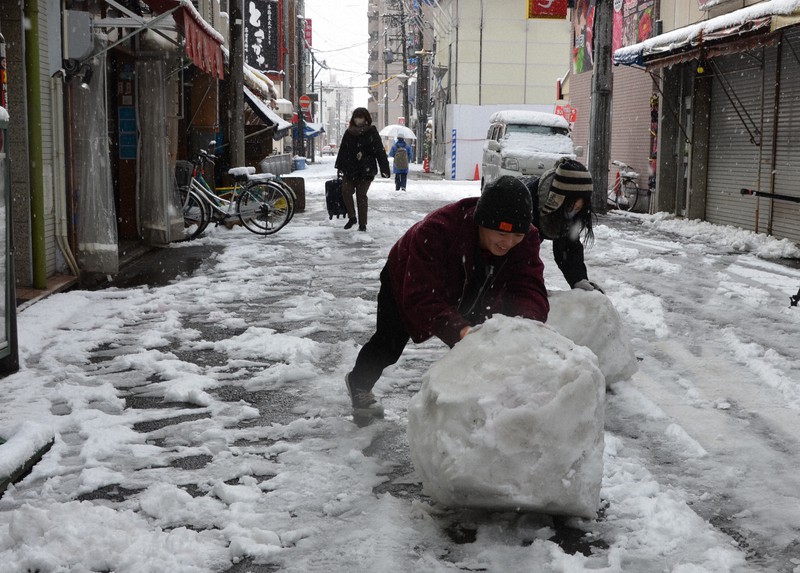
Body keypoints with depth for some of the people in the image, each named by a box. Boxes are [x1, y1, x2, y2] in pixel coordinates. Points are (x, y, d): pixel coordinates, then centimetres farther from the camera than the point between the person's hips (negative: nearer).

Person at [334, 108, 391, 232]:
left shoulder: (372, 133, -4)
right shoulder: (349, 133, 7)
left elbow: (380, 152, -7)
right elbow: (343, 150, 17)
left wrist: (385, 169, -13)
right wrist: (339, 166, 18)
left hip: (366, 170, -4)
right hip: (349, 169, 4)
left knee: (361, 196, -2)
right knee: (346, 191, -7)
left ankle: (362, 224, 7)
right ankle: (352, 217, 12)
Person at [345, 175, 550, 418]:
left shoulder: (525, 240, -34)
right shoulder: (436, 230, -49)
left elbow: (531, 290, -42)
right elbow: (421, 299, -53)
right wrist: (460, 330, -69)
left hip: (465, 293, 3)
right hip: (406, 281, -3)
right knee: (389, 344, 15)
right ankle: (359, 383, 47)